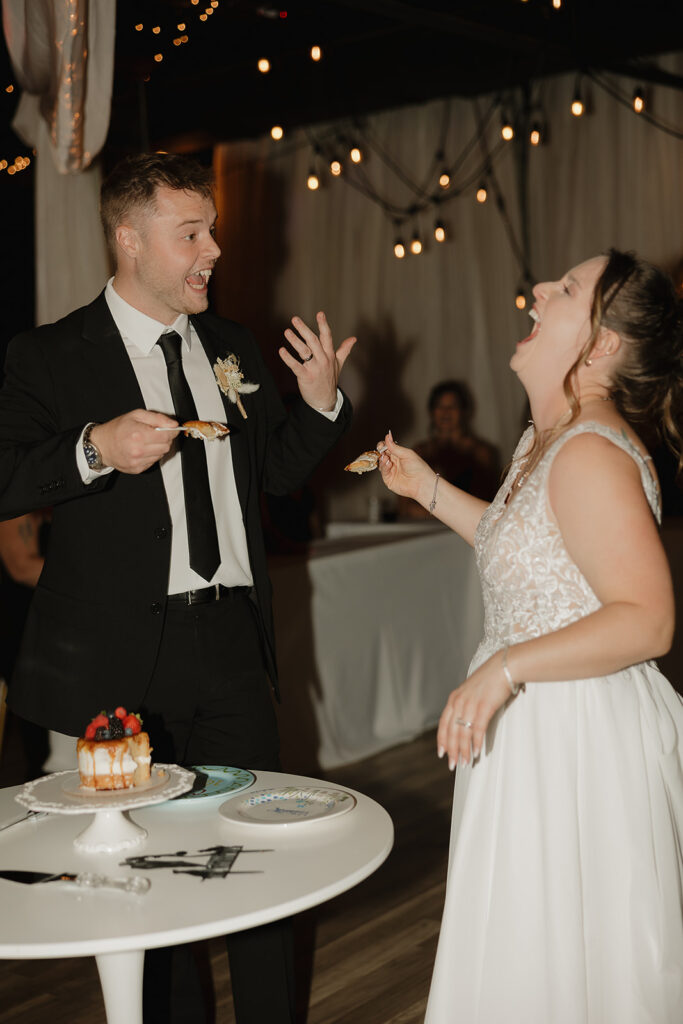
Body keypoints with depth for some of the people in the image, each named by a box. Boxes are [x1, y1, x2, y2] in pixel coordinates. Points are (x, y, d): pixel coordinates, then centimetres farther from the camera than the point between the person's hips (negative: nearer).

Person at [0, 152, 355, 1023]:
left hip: (233, 639, 5)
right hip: (126, 659, -4)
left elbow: (268, 474, 18)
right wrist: (96, 450, -24)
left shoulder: (232, 348, 13)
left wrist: (319, 402, 2)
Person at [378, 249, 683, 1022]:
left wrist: (506, 668, -34)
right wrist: (430, 490, 20)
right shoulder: (541, 442, 9)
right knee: (525, 951, 22)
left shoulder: (592, 453, -23)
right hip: (534, 723, 10)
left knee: (566, 960, 6)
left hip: (582, 734, -10)